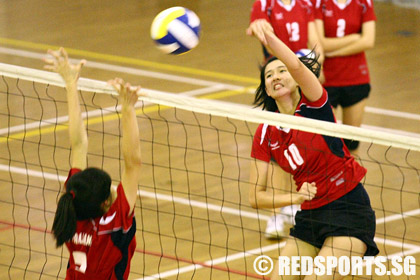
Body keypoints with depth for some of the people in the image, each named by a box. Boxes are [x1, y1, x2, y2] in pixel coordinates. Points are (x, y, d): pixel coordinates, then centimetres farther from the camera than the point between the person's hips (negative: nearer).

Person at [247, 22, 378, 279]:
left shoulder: (313, 104, -9)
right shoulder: (265, 134, 4)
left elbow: (297, 66, -32)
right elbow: (256, 197, 3)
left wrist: (269, 38, -49)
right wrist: (295, 197, -14)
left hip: (349, 212, -6)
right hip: (310, 217, 6)